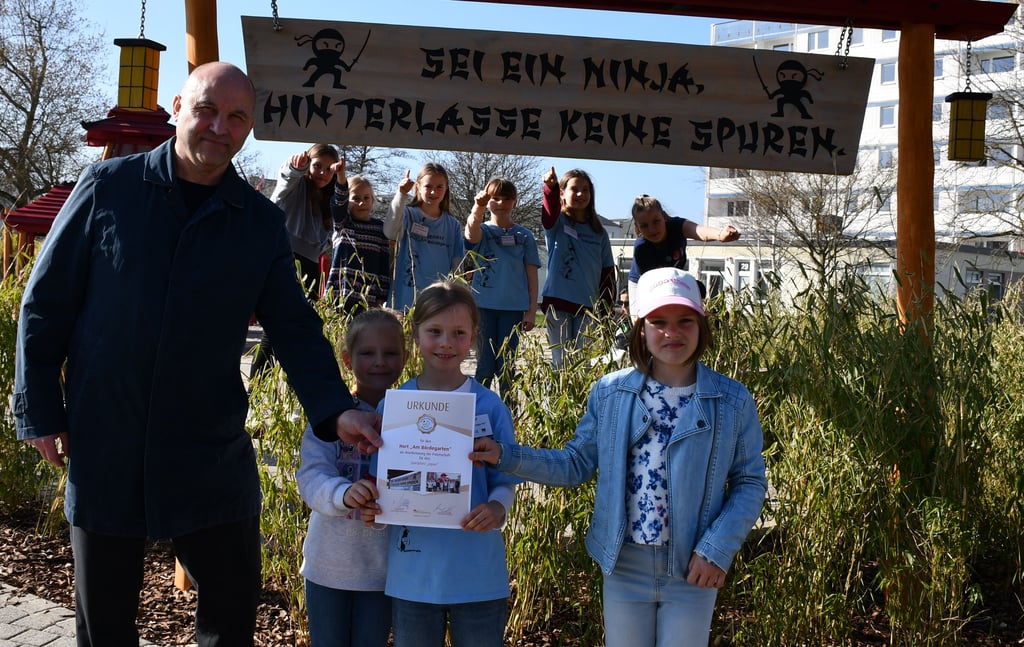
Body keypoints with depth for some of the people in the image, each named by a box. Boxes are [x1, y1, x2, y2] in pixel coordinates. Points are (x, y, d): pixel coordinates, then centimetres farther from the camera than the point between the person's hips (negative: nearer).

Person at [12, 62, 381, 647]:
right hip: (102, 443, 0)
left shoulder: (263, 223, 1)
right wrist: (40, 412, -2)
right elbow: (45, 306, 0)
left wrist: (336, 410, -17)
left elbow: (296, 329, -2)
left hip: (213, 454, 1)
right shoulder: (108, 187, -3)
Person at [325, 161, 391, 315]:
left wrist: (382, 297, 3)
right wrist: (341, 178, -32)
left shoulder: (380, 228, 10)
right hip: (340, 295, -1)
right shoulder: (342, 223, 9)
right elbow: (338, 201, -12)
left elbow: (385, 264, 8)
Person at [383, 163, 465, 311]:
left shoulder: (453, 225, 11)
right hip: (407, 298, -3)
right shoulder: (408, 215, 1)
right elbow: (390, 233, -21)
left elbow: (457, 266, 11)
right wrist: (401, 195, -28)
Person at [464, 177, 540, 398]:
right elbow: (472, 231, -22)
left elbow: (531, 275, 7)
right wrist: (478, 208, -43)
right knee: (485, 364, 0)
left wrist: (531, 311, 0)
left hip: (513, 307, 1)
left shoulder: (524, 236, 8)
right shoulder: (482, 231, 5)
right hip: (484, 304, -1)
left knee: (507, 364, 5)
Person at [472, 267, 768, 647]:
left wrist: (718, 548, -13)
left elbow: (750, 482, -1)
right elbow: (577, 465, 3)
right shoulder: (610, 393, -3)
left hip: (693, 571, -1)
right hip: (624, 565, 1)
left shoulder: (732, 401, -6)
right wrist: (507, 456, -9)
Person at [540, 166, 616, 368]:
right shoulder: (557, 223, 3)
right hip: (557, 301, -3)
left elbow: (608, 272, 12)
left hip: (588, 305, 3)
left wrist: (606, 306, 4)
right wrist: (550, 187, -43)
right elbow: (550, 210, -22)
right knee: (561, 360, 0)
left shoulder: (599, 233, 12)